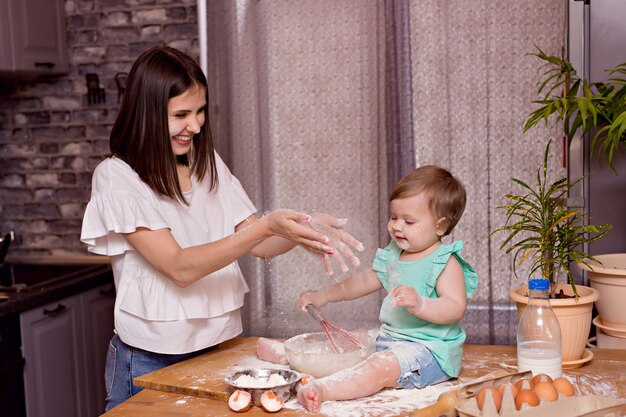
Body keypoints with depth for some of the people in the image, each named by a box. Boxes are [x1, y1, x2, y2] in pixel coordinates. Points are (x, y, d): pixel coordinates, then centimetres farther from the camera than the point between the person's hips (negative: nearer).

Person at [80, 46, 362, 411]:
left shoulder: (209, 164, 4)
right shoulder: (117, 178, -13)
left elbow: (260, 246, 2)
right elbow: (180, 267, -22)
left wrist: (306, 228, -18)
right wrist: (267, 225, -29)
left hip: (220, 346, 5)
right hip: (151, 363, -5)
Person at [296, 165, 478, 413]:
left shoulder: (445, 263, -14)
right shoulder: (394, 255, 10)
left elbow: (456, 308, -25)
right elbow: (366, 280, 22)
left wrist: (419, 304, -42)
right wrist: (324, 296, 18)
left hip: (429, 348, -9)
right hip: (389, 338, 9)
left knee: (381, 366, -33)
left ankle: (321, 390, -45)